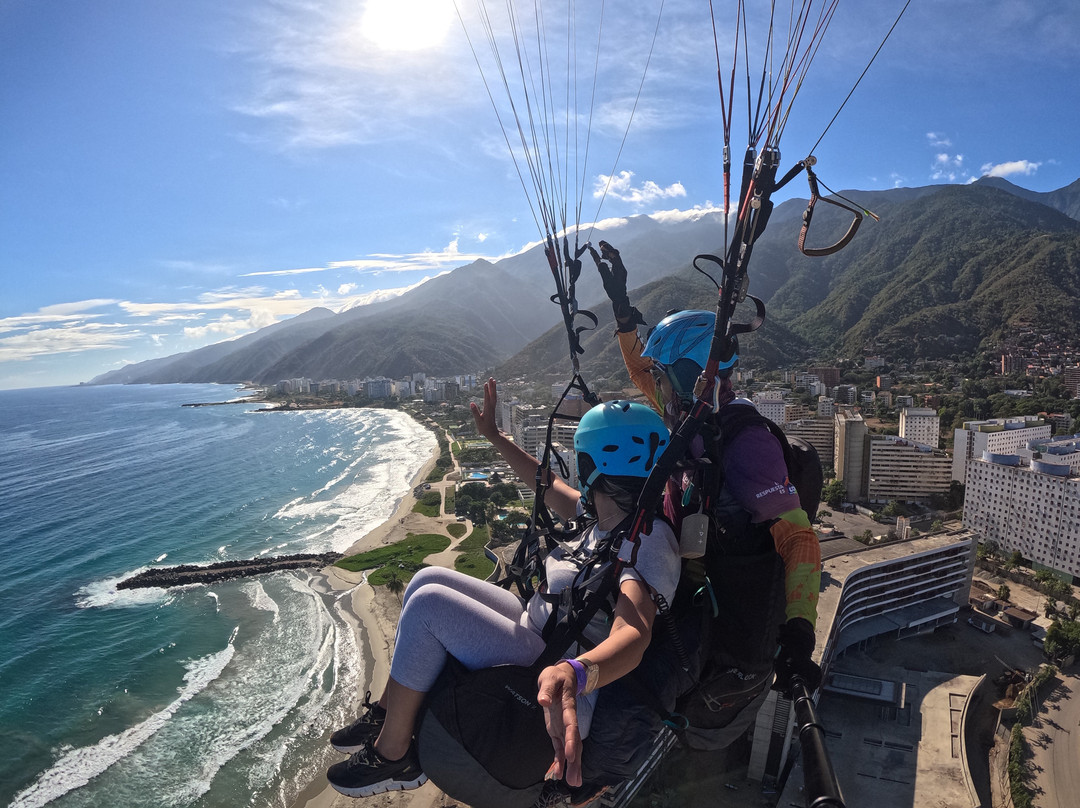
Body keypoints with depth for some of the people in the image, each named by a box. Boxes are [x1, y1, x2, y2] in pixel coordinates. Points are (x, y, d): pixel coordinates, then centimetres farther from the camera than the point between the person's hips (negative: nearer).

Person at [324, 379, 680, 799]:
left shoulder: (647, 540, -25)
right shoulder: (606, 516, 3)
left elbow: (634, 633, -42)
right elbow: (549, 485, 18)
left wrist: (576, 674, -63)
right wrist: (494, 436, 22)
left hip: (552, 687, -9)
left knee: (428, 604, -19)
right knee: (429, 579, 5)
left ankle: (392, 755, 0)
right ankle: (390, 712, 16)